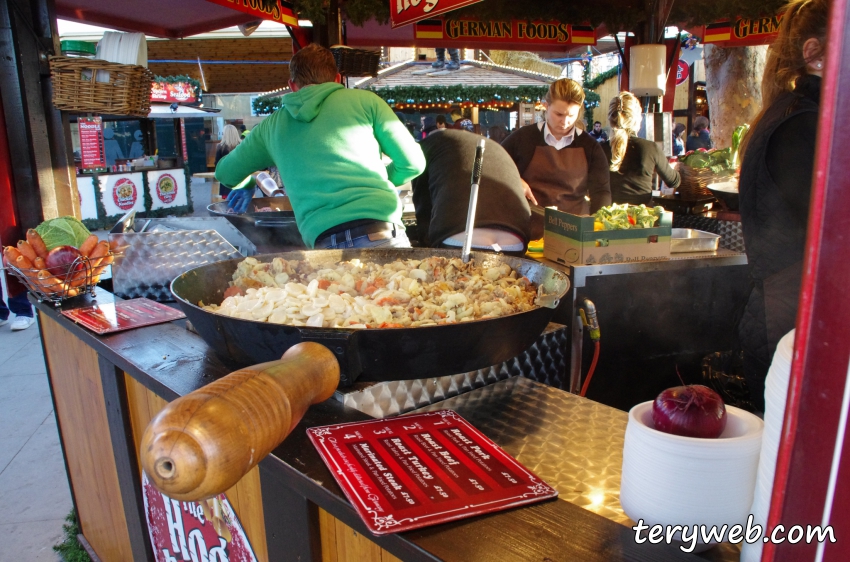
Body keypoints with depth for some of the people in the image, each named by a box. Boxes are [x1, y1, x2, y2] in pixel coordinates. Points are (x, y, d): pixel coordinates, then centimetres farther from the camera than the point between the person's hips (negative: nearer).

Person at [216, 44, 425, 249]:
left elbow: (225, 173, 33)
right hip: (382, 235, -2)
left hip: (325, 243, 2)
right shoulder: (363, 100, 11)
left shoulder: (272, 126, 18)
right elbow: (413, 163, 12)